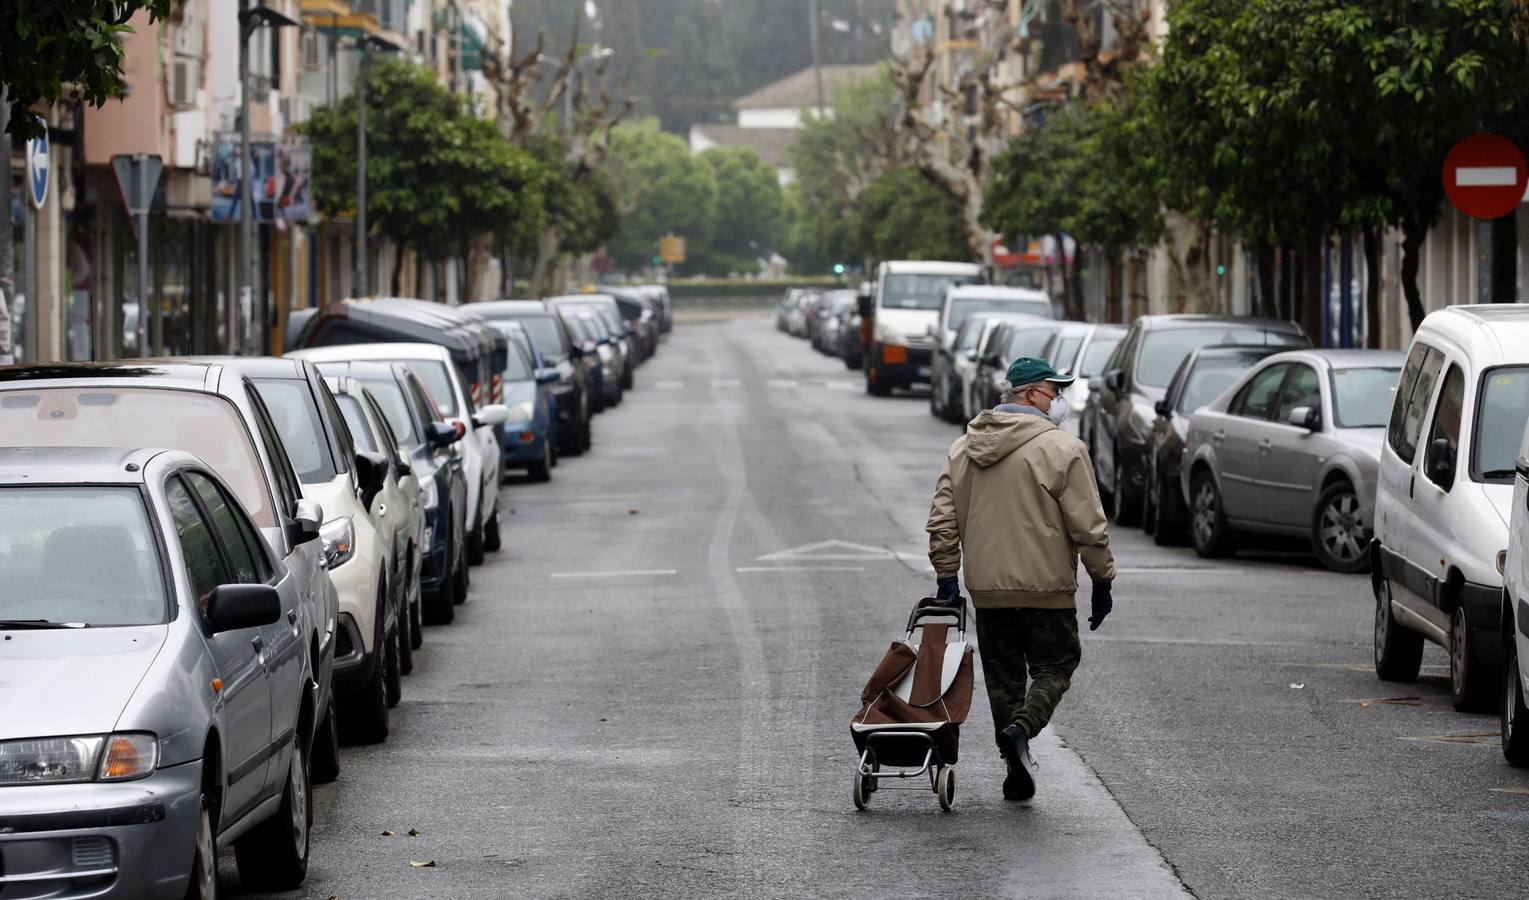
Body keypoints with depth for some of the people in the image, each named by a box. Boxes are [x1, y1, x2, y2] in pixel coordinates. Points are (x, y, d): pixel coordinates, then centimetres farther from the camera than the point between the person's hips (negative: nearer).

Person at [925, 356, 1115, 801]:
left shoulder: (963, 448, 9)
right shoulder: (1061, 449, -9)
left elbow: (942, 521, 9)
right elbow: (1088, 526, -10)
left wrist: (947, 577, 13)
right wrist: (1102, 581, -2)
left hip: (988, 589, 5)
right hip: (1046, 587, -5)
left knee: (1003, 678, 12)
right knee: (1055, 666, 7)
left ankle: (1018, 773, 12)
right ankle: (1022, 727, -19)